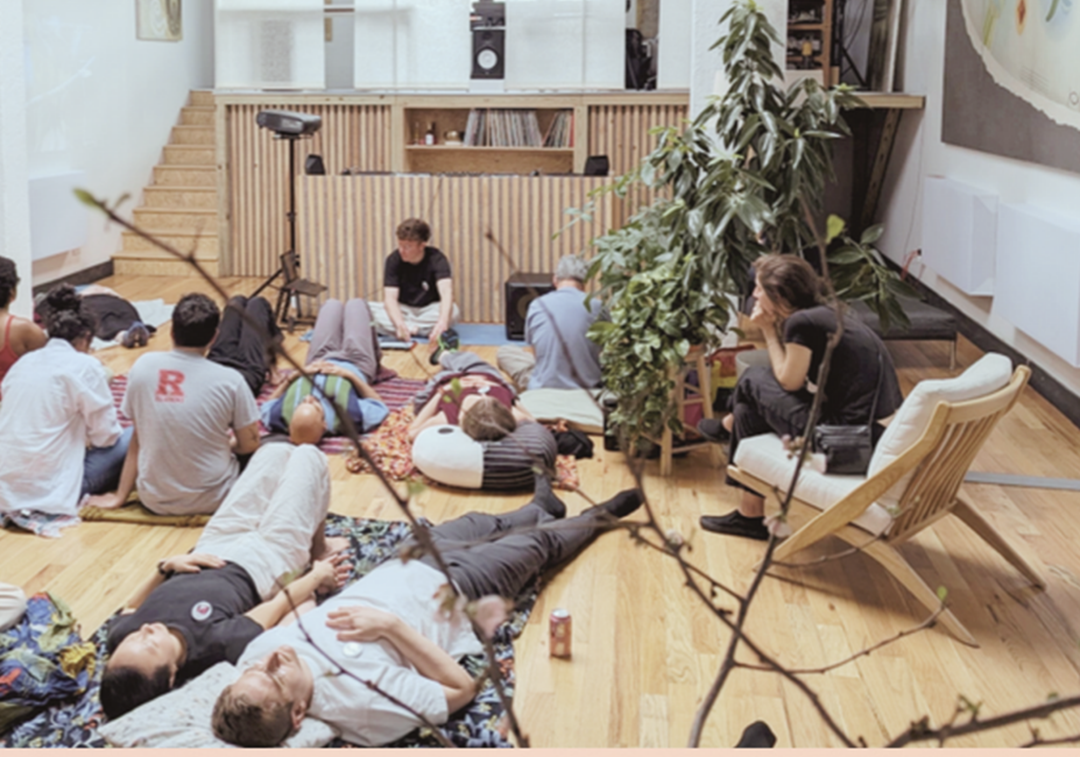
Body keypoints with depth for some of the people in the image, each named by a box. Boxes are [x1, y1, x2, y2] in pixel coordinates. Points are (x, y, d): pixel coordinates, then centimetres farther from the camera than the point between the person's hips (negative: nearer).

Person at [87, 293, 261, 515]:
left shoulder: (143, 366, -7)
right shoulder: (230, 380, -15)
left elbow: (138, 439, 0)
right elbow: (249, 445, -4)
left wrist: (119, 497, 10)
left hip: (155, 502, 3)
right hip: (212, 501, -3)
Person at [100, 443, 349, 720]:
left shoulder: (120, 635, -33)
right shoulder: (220, 644, -46)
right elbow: (279, 604, -25)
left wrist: (166, 567, -21)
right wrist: (318, 575, -7)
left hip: (214, 548, 5)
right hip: (263, 562, -4)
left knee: (277, 450, 18)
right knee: (308, 455, 10)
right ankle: (319, 550, 35)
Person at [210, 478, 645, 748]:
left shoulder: (259, 652, -30)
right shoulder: (363, 700, -47)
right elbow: (461, 688, -33)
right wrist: (391, 626, -40)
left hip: (400, 567, 6)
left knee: (477, 525, 32)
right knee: (538, 542, 17)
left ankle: (542, 508, 67)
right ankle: (596, 519, 54)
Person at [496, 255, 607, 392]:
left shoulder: (537, 306, -6)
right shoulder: (596, 307, -6)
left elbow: (536, 350, 7)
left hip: (544, 387, -1)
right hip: (588, 387, 1)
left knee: (504, 352, 22)